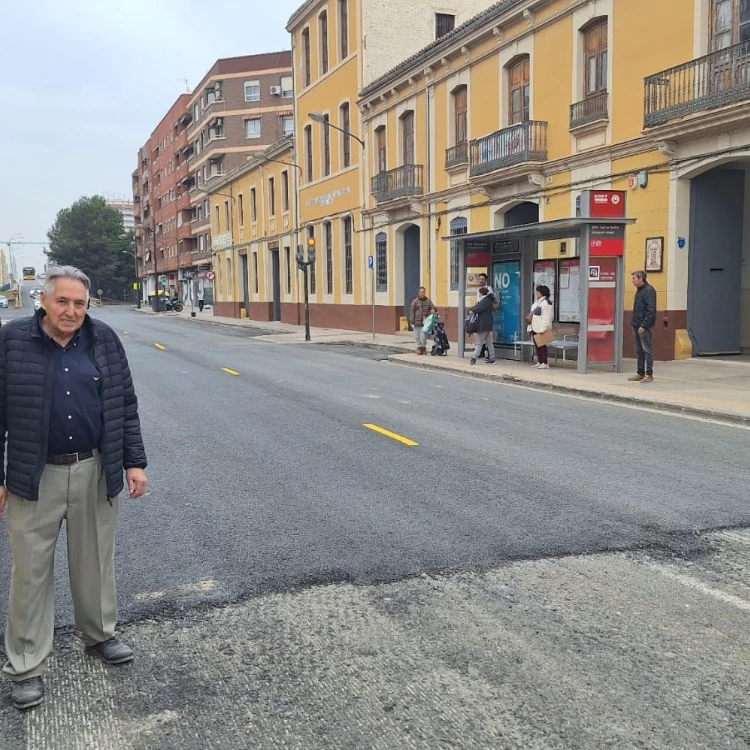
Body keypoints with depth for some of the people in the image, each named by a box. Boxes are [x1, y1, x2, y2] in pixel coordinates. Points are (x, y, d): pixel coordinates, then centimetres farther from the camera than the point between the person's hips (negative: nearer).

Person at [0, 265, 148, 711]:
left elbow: (126, 406, 6)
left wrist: (134, 463, 1)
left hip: (95, 472, 2)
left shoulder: (104, 341, 1)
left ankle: (100, 635, 36)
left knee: (96, 560, 15)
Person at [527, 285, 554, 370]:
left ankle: (545, 363, -2)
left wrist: (542, 329, -23)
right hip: (535, 328, 9)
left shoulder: (546, 303, -13)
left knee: (542, 345, -6)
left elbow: (546, 317, -19)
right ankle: (539, 362, 17)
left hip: (541, 328, -9)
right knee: (536, 345, 11)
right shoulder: (537, 302, 18)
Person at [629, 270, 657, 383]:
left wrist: (643, 325, -21)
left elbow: (651, 310, -18)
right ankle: (640, 373, 18)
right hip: (637, 326, 9)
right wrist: (634, 324, 15)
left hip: (644, 327, -9)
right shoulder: (639, 290, 17)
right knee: (639, 351, 12)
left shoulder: (649, 291, -12)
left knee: (647, 350, -4)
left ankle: (649, 374, 0)